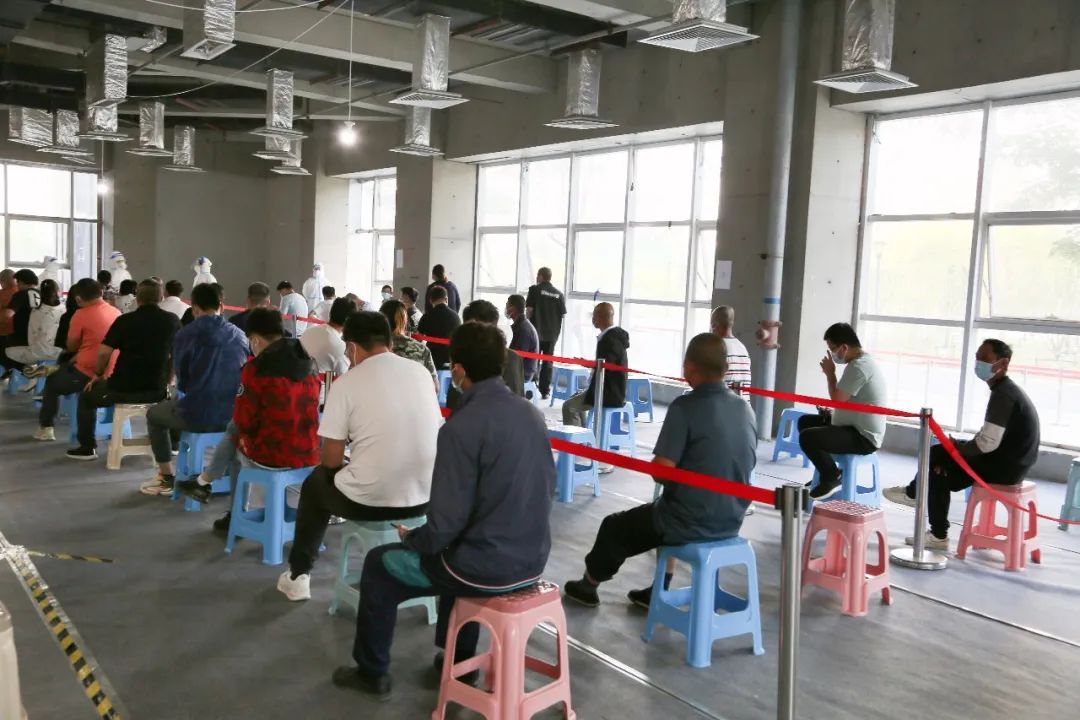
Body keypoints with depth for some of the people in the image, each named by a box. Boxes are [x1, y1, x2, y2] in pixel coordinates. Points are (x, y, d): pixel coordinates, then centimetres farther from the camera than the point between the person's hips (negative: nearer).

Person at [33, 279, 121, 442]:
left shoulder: (81, 315, -12)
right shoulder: (116, 312, 5)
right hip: (112, 373, 6)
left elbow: (71, 347, 0)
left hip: (87, 374, -6)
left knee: (52, 380, 24)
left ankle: (46, 428, 31)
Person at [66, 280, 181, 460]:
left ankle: (88, 447, 26)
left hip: (124, 388, -2)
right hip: (157, 390, 3)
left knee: (86, 396, 25)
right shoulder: (173, 321, 0)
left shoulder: (125, 320, -8)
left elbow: (103, 352, -10)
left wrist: (98, 374, 9)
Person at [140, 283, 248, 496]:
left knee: (154, 414, 28)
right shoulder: (239, 335, 4)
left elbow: (182, 382, 3)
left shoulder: (185, 335, -6)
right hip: (233, 416, 4)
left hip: (198, 416, -4)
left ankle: (166, 479, 29)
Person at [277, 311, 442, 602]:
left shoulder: (346, 383, -9)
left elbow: (331, 460, -6)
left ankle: (299, 576, 37)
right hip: (425, 497, 5)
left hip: (367, 501, -4)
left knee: (316, 482, 28)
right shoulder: (421, 372, 4)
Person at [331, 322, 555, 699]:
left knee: (379, 564, 16)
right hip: (532, 560, 7)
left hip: (486, 568, -7)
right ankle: (459, 655, 43)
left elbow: (446, 524, -20)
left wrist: (411, 538, 2)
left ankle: (372, 672, 31)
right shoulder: (531, 413, 1)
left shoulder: (461, 426, -22)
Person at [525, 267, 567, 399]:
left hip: (536, 332, -3)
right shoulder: (559, 294, 5)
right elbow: (562, 315, 7)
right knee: (547, 362, 9)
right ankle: (545, 391, 9)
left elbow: (529, 310, -7)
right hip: (552, 334, 3)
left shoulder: (535, 289, -4)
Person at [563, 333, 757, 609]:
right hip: (731, 522, 6)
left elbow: (661, 471, -21)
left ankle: (588, 586, 42)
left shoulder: (686, 407, -19)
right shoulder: (745, 408, 1)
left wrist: (658, 464, 2)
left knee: (614, 526, 19)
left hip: (691, 524, -6)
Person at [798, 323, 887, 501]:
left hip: (863, 438, -11)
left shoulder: (858, 367, -22)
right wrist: (833, 414, 7)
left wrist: (830, 373, -7)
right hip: (859, 430, 11)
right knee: (805, 421, 19)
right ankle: (828, 473, 22)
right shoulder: (863, 361, 11)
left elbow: (837, 399, -21)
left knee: (807, 437, -25)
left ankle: (832, 477, -3)